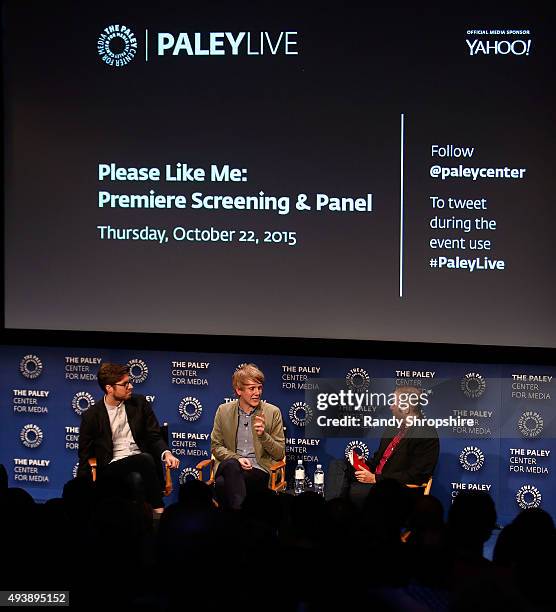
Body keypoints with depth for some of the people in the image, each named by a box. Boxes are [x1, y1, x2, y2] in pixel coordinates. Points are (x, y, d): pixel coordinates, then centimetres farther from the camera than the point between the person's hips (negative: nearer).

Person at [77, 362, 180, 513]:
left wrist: (166, 454, -12)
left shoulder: (139, 403, 11)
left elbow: (154, 436, 11)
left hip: (141, 463, 3)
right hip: (112, 467, -2)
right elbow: (85, 455, 7)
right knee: (145, 459, -33)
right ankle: (158, 510, -28)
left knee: (137, 478, -35)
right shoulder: (92, 416, 4)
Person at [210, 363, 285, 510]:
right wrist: (236, 459, -8)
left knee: (223, 483, -35)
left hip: (259, 470, -2)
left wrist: (263, 435, -12)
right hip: (229, 467, 2)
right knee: (231, 465, -38)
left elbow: (280, 454, 6)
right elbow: (216, 446, 11)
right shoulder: (224, 411, 11)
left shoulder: (273, 412, 6)